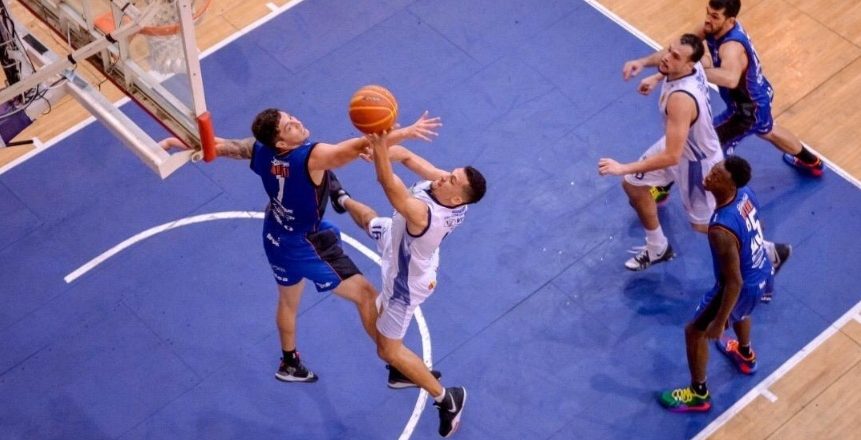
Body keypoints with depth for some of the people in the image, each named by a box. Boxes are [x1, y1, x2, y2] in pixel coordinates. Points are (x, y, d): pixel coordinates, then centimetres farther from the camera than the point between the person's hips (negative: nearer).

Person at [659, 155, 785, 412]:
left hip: (744, 287, -8)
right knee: (739, 310, 40)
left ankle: (698, 395, 35)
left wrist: (719, 322, -19)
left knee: (695, 332, 15)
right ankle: (745, 355, 68)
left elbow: (734, 282, -31)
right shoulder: (746, 194, -16)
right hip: (763, 273, 8)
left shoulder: (721, 230, -40)